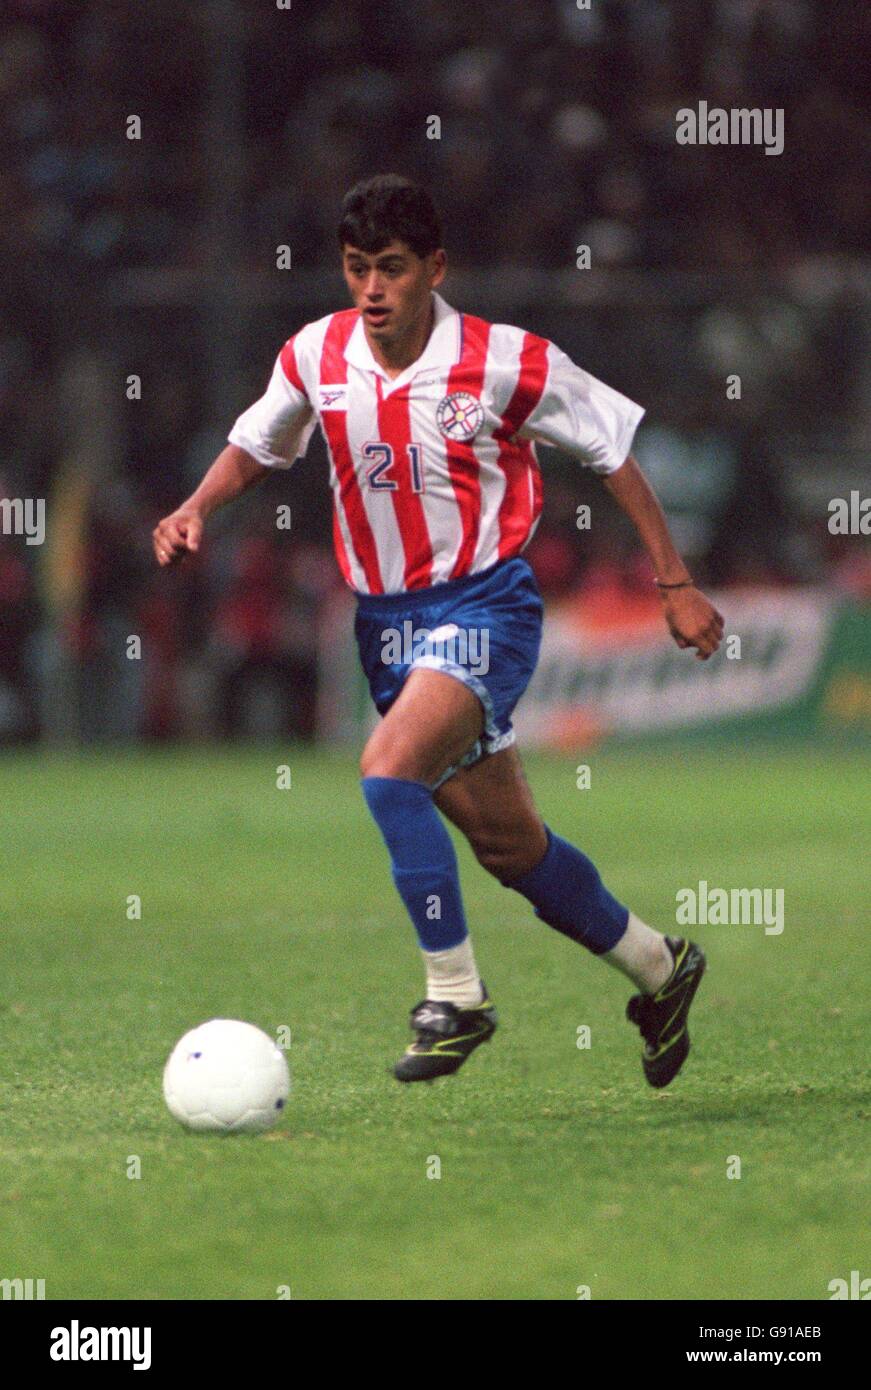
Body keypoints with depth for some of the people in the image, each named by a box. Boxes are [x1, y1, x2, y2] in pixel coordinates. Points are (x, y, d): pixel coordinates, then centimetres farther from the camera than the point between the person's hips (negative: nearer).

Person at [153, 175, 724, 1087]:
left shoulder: (506, 363, -14)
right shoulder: (316, 357, -3)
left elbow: (612, 448, -2)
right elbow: (255, 446, 16)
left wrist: (673, 583, 0)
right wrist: (197, 509, -4)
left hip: (484, 606, -5)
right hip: (385, 616, 5)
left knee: (389, 768, -29)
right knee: (505, 842, 11)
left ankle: (454, 994, -17)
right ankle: (657, 967, 32)